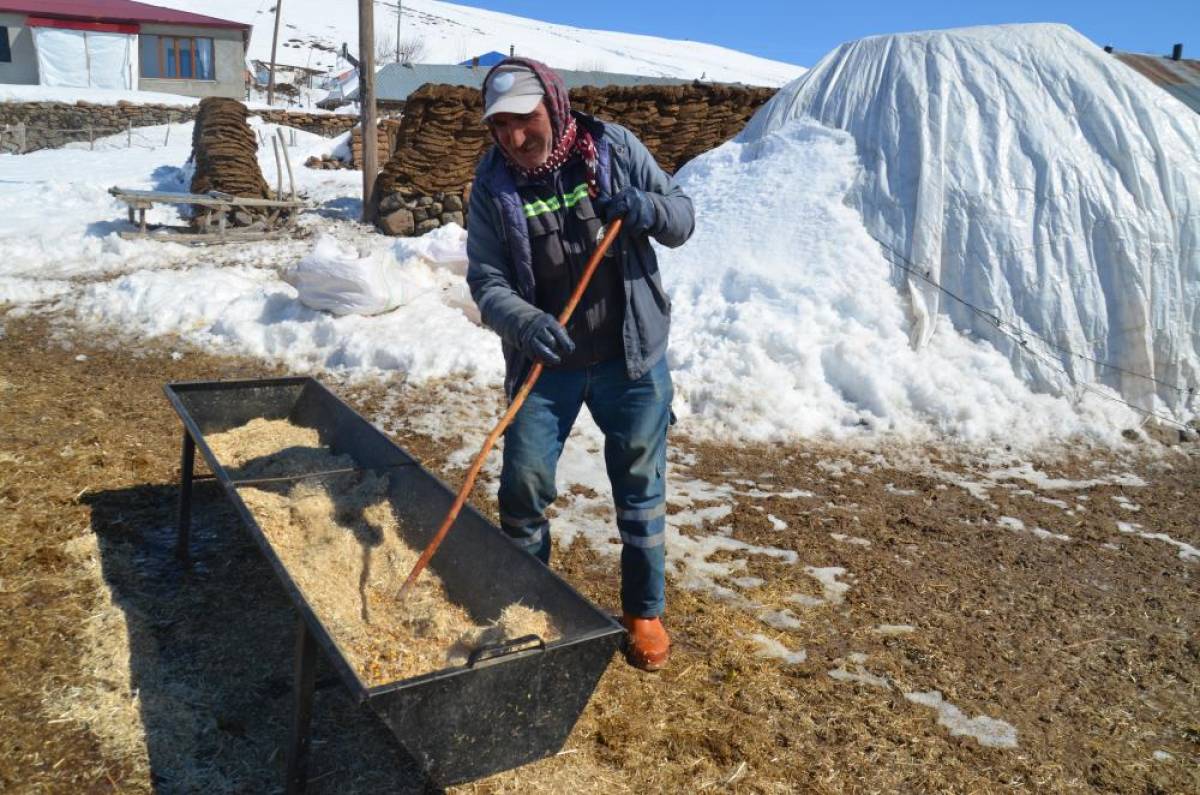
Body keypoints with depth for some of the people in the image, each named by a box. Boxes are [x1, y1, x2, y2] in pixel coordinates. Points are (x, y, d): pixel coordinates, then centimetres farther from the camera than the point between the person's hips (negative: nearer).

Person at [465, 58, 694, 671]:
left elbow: (683, 219, 1)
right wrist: (524, 322, -30)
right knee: (523, 488, 5)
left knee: (640, 487, 10)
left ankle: (645, 611, 30)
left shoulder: (613, 147, -5)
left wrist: (649, 209, -22)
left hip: (631, 356, 0)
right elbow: (486, 279, -10)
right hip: (545, 363, 0)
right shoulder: (492, 182, -6)